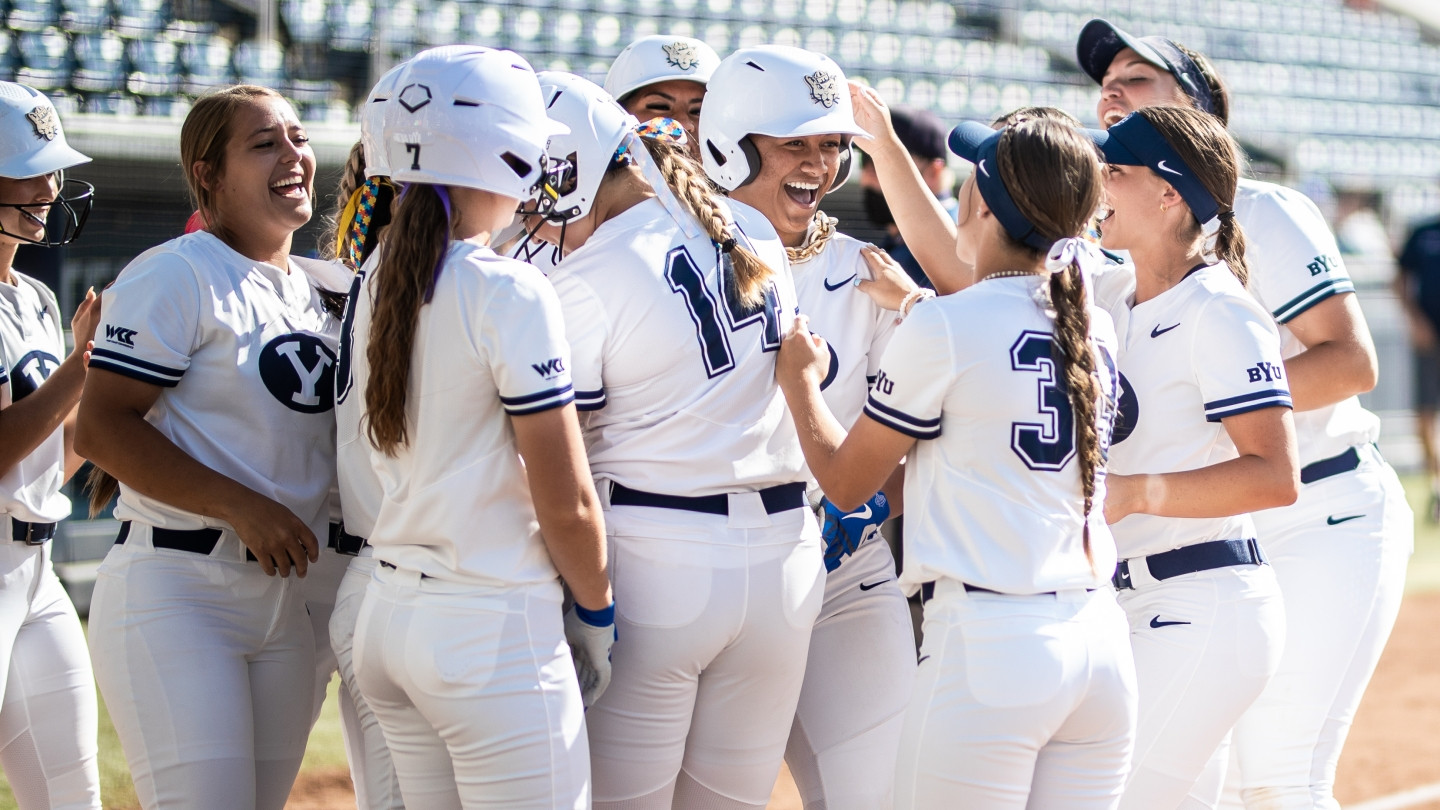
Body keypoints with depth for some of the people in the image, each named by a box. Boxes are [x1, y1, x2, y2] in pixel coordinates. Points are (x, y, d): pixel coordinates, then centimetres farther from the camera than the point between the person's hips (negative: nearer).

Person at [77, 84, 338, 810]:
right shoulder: (176, 276, -9)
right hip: (175, 592, -8)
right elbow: (100, 429, -18)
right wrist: (242, 508, -22)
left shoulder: (317, 292, 16)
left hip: (288, 597, 8)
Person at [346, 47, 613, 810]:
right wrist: (597, 615, 2)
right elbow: (567, 504, -12)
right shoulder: (511, 294, -13)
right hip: (495, 631, -7)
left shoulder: (376, 290, 7)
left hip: (387, 621, 7)